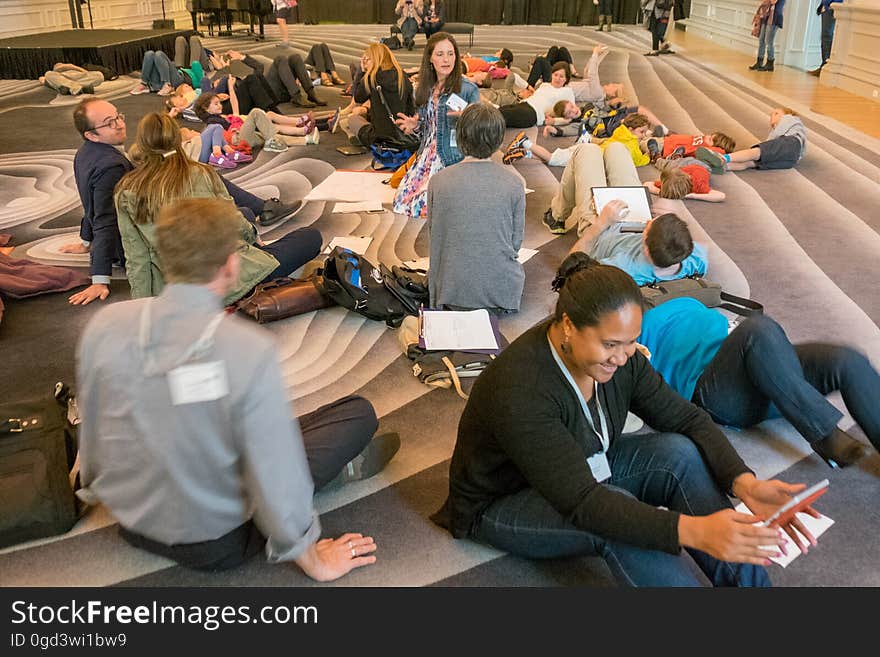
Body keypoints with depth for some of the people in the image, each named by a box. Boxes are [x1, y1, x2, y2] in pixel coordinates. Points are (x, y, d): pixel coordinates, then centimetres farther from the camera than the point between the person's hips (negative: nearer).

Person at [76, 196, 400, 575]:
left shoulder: (104, 325, -14)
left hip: (130, 520, 5)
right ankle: (340, 466, 32)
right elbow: (277, 480, -23)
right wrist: (314, 563, -6)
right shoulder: (250, 351, -29)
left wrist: (96, 487, 23)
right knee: (360, 413, 5)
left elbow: (91, 431, 1)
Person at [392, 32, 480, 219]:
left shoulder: (468, 89, -9)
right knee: (402, 201, -5)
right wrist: (414, 126, -2)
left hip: (454, 160, -6)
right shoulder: (424, 89, 9)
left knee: (421, 207, -16)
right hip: (426, 157, 6)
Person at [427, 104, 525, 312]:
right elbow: (516, 241, -2)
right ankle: (496, 307, 14)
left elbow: (434, 235, 1)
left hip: (453, 292, 0)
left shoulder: (438, 181, -11)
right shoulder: (514, 183, -12)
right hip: (502, 289, 0)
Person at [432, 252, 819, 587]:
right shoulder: (520, 390, -35)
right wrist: (693, 531, -50)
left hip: (581, 472, 7)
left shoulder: (617, 356, -13)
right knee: (618, 519, -34)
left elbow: (687, 419, -9)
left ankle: (750, 582, -16)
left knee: (679, 453, -16)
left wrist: (745, 484, -28)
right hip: (502, 505, -7)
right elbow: (582, 503, -39)